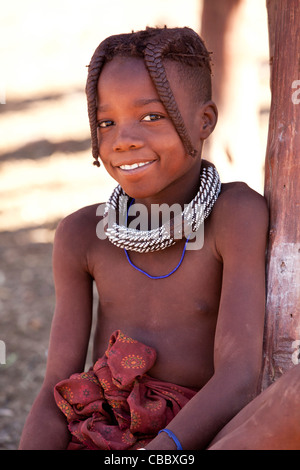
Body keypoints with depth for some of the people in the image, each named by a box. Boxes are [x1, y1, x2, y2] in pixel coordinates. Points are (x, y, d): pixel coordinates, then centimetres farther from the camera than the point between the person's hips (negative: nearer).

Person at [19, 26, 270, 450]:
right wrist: (35, 448, -20)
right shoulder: (82, 236, 1)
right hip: (95, 438, 4)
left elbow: (239, 380, -19)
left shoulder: (235, 213, -11)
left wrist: (158, 451, -32)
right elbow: (56, 392, 0)